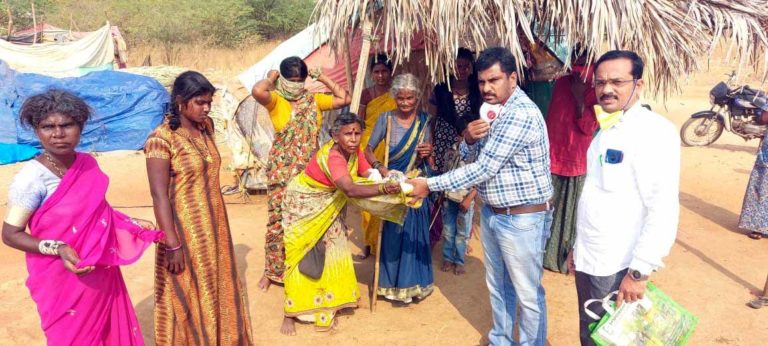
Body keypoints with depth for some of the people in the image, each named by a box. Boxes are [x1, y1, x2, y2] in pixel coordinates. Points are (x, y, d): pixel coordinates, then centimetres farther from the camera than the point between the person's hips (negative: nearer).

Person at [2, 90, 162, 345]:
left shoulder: (88, 163, -2)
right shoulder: (33, 177, -21)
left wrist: (133, 224, 4)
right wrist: (57, 249, -26)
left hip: (102, 272, 6)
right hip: (63, 280, -6)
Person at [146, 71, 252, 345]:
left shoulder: (206, 127, 3)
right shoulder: (161, 138, -18)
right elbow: (159, 195, -20)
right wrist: (172, 244, -21)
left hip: (214, 226, 7)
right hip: (185, 230, -7)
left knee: (217, 288, 20)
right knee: (189, 295, 9)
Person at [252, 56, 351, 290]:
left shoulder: (314, 100, 6)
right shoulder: (275, 100, -8)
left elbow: (345, 99, 2)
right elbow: (257, 91, -30)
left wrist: (322, 78, 3)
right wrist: (270, 79, -10)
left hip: (310, 170, 4)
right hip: (283, 170, -4)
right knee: (278, 220, 3)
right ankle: (272, 271, 19)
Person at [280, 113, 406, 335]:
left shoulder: (355, 151, -11)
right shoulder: (332, 157, -36)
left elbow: (370, 176, -14)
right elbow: (350, 190, -49)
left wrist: (391, 180, -30)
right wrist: (383, 188, -59)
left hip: (327, 205, 7)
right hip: (302, 202, -7)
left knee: (330, 252, 6)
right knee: (301, 254, -3)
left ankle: (324, 306, 18)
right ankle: (291, 314, 9)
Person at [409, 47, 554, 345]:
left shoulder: (521, 113, -22)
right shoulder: (493, 111, 7)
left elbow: (483, 169, -24)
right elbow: (471, 157, 13)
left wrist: (429, 185, -19)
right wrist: (469, 139, -11)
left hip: (522, 218, -9)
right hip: (491, 213, 9)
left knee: (527, 293, 6)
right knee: (498, 287, 21)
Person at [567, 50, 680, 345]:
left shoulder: (655, 131, -16)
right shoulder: (606, 130, 10)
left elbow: (664, 209, -21)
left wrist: (639, 271, -21)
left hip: (617, 268, -7)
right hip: (588, 260, 7)